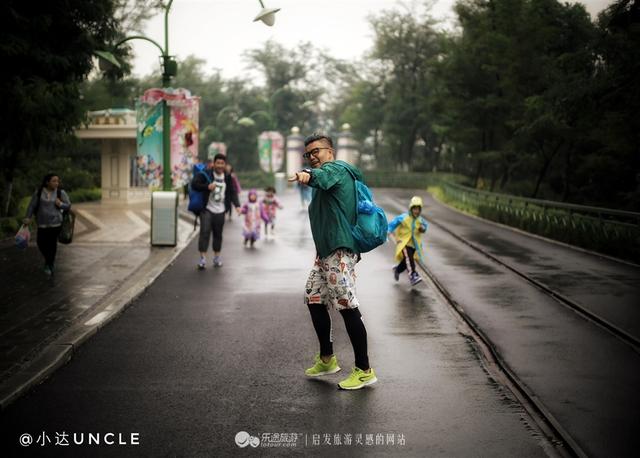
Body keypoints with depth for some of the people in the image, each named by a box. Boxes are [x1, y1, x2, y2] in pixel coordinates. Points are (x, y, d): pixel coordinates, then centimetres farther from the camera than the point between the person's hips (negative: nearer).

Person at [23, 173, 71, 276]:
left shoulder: (61, 193, -1)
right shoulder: (38, 193, 0)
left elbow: (68, 205, 5)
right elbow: (32, 206, 1)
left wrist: (61, 204, -14)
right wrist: (28, 217, -5)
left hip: (56, 223, -1)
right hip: (42, 223, 1)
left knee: (52, 243, -2)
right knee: (41, 243, -1)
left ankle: (49, 264, 16)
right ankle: (49, 260, 26)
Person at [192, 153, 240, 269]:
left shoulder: (228, 178, 6)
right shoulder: (205, 174, -7)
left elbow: (233, 192, 6)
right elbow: (194, 184, -10)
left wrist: (237, 205, -9)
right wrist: (207, 186, -24)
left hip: (220, 211, 4)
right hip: (207, 209, -3)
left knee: (218, 234, 11)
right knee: (205, 232, -13)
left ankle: (217, 257, 24)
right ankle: (202, 258, -10)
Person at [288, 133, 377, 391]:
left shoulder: (336, 168, -7)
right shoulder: (327, 176, 24)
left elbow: (324, 175, -33)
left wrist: (308, 175, -56)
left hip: (340, 250, -11)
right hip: (326, 251, 11)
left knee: (347, 306, -12)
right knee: (314, 298, 17)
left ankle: (364, 371, -8)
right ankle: (326, 359, 30)